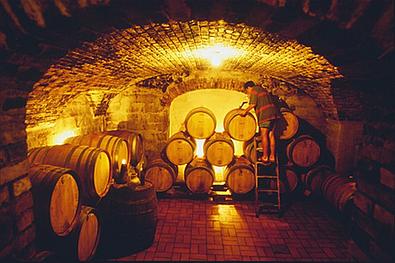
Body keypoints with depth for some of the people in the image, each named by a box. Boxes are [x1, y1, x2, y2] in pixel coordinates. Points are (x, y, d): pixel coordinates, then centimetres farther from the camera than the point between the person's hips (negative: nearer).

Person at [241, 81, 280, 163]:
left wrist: (245, 111, 2)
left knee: (264, 135, -4)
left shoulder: (254, 90, 1)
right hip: (274, 113, 8)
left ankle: (265, 157, -2)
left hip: (265, 114, -8)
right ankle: (272, 156, 9)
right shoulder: (263, 89, 27)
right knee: (271, 135, 8)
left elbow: (253, 104, -10)